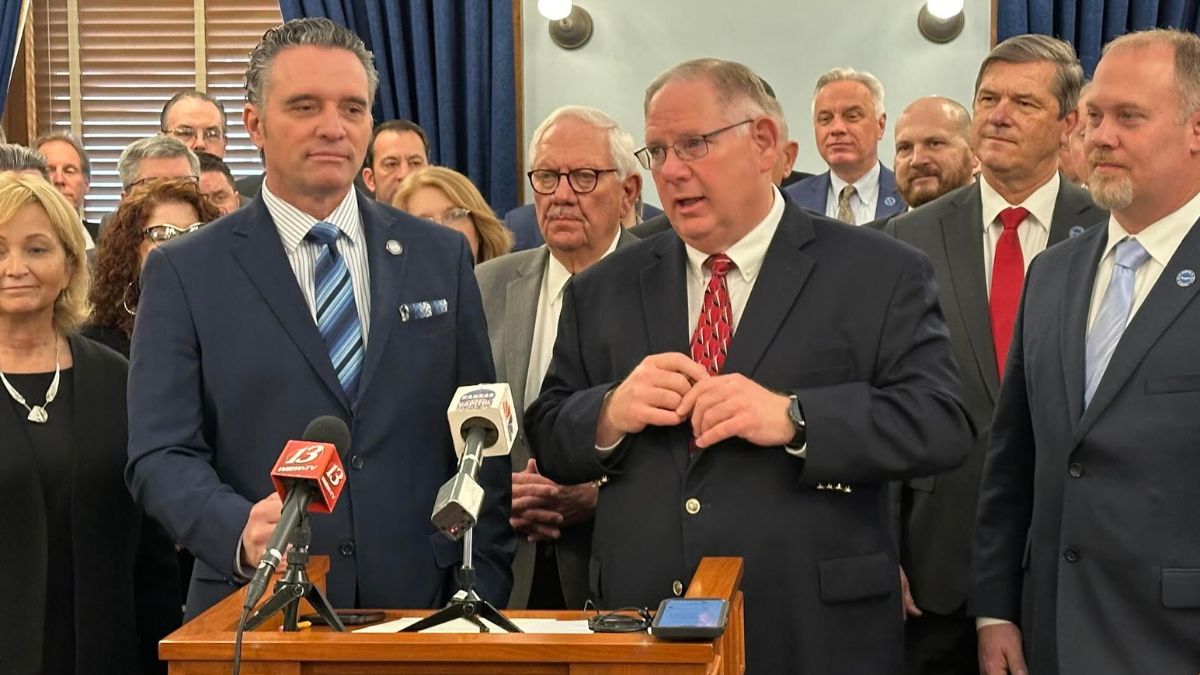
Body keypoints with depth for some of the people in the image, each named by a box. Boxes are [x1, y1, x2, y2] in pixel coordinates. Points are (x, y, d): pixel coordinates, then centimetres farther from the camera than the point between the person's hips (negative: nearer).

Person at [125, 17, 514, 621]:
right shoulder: (183, 274, -1)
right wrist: (241, 533, -25)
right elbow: (161, 456, -7)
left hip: (422, 609, 2)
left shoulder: (441, 258, 7)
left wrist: (481, 594, -1)